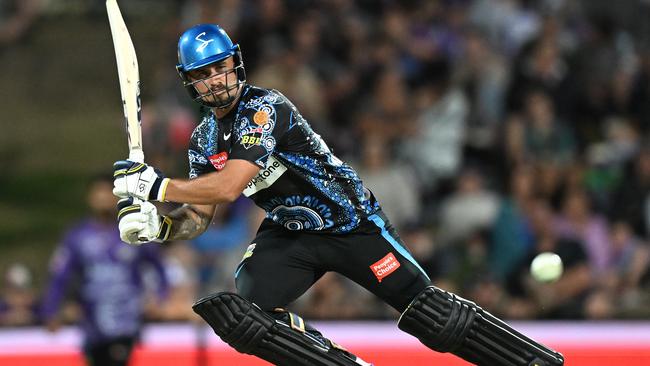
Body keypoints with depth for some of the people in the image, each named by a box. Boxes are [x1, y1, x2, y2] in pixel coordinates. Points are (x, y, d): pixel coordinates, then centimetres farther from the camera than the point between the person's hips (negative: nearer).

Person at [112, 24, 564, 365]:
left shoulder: (265, 108, -22)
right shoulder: (203, 140, 4)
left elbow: (229, 187, -32)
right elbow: (199, 215, 5)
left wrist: (158, 186, -26)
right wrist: (158, 225, -16)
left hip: (352, 223, -7)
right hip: (287, 236, 7)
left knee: (433, 314, -11)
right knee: (240, 312, -19)